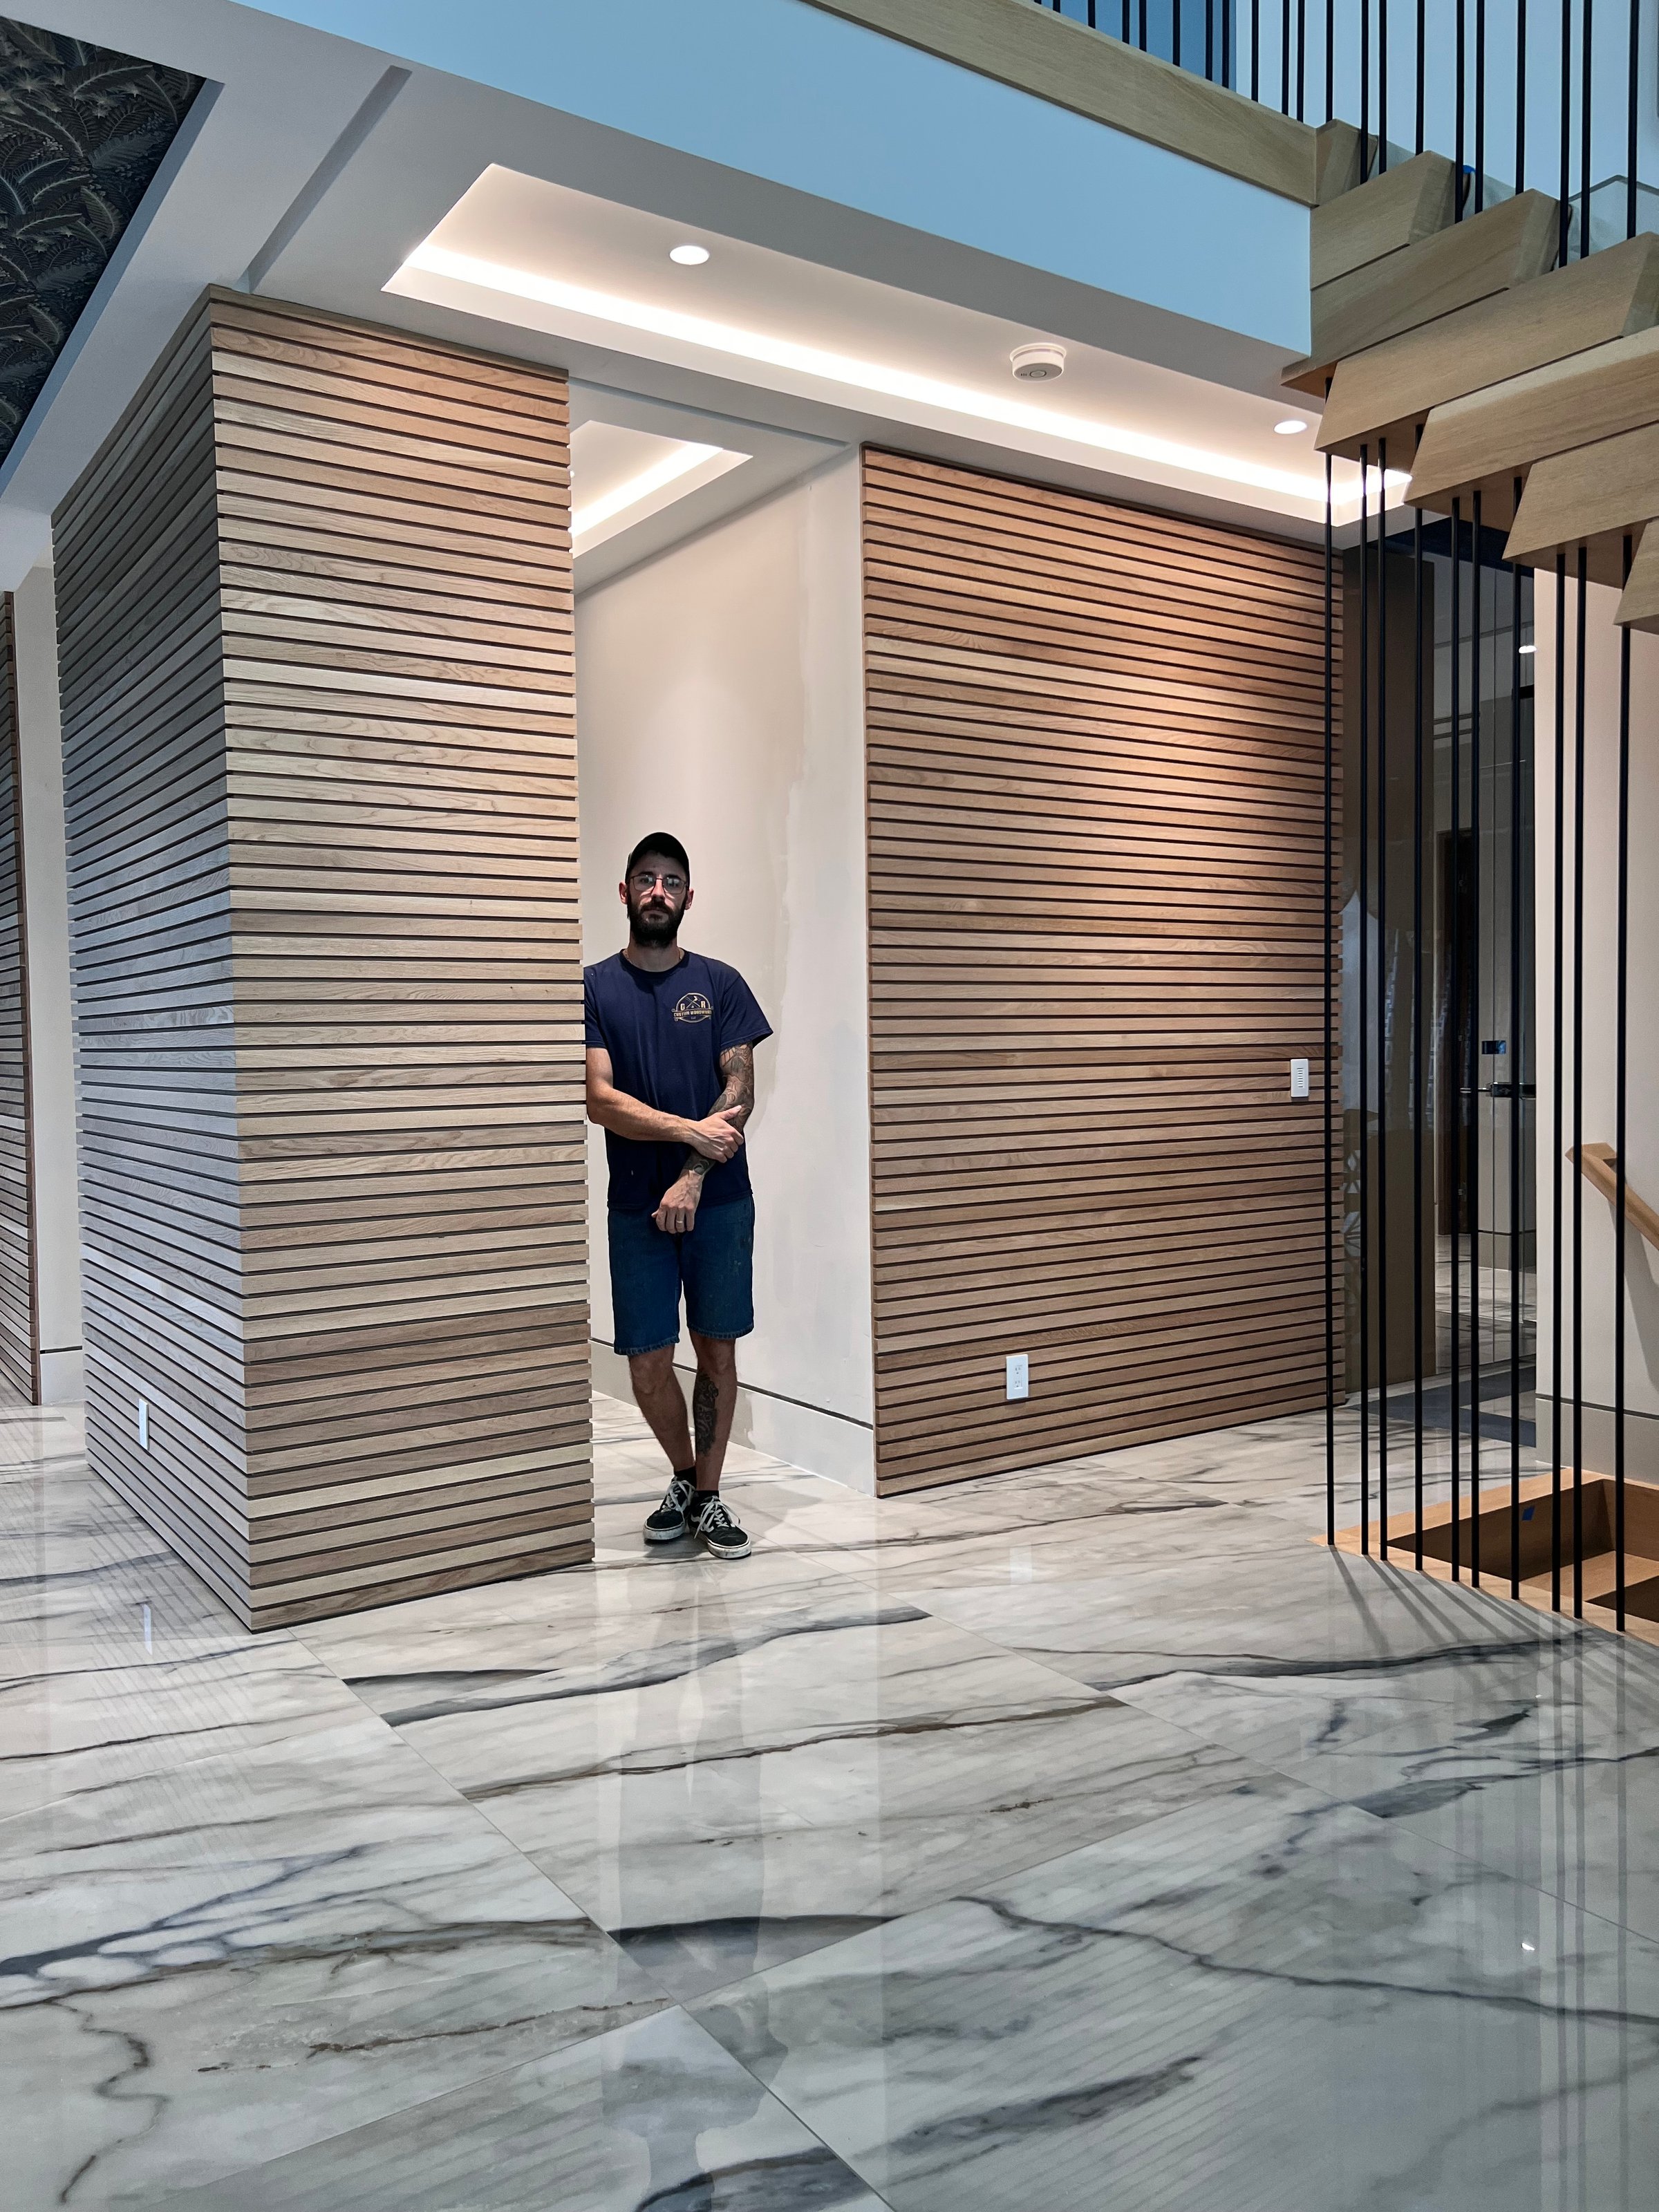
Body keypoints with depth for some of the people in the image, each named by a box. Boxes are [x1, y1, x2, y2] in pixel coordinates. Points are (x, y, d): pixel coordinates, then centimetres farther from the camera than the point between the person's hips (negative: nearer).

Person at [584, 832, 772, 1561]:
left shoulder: (720, 983, 4)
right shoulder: (595, 987, 2)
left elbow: (741, 1091, -3)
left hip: (719, 1200, 1)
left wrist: (691, 1178, -13)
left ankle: (708, 1495, 20)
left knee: (717, 1349, 6)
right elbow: (600, 1100, -7)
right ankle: (683, 1477, 27)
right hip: (636, 1206, 0)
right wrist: (691, 1130, -16)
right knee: (647, 1360, 3)